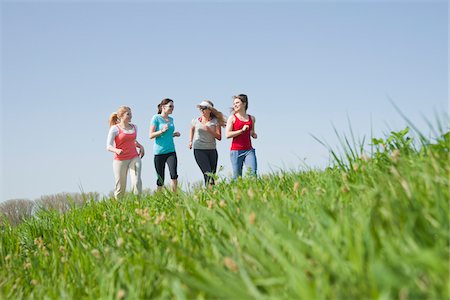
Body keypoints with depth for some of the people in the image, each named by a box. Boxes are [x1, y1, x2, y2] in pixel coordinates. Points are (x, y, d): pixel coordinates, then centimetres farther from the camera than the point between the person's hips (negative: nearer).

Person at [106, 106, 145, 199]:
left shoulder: (134, 127, 10)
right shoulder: (115, 129, -6)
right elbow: (109, 146, -10)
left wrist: (140, 146, 10)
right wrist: (117, 150, -31)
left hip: (134, 158, 3)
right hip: (120, 160, -3)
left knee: (137, 182, -19)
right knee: (120, 187, 2)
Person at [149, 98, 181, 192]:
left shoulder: (171, 119, 13)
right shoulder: (156, 118, -4)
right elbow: (151, 135, -8)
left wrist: (174, 134, 7)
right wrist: (162, 131, -20)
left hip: (171, 151, 4)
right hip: (159, 152, -4)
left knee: (174, 174, -17)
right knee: (160, 179, 2)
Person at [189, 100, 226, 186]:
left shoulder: (215, 121, 2)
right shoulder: (196, 121, 5)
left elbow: (219, 137, -3)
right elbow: (192, 130, 28)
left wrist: (209, 130, -15)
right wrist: (190, 141, 18)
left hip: (212, 150, 2)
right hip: (199, 150, -2)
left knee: (213, 174, 4)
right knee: (208, 174, -15)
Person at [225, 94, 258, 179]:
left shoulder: (252, 118, 13)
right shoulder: (232, 118, 2)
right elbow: (228, 135, -8)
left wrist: (254, 134, 6)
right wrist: (242, 130, -14)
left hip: (249, 150, 3)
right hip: (236, 151, -2)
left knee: (253, 173, -12)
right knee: (237, 176, -1)